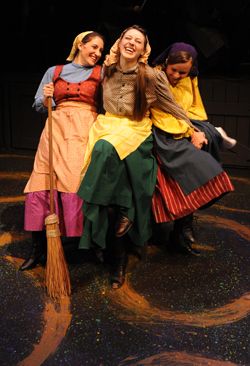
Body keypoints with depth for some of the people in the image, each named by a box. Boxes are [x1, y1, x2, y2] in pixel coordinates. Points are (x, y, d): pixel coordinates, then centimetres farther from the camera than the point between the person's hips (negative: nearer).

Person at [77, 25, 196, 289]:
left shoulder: (151, 76, -5)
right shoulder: (106, 71, 6)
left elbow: (173, 107, 4)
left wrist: (193, 131, 8)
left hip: (136, 132, -3)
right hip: (107, 127, 3)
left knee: (106, 148, -35)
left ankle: (121, 209, -11)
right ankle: (119, 255, -8)